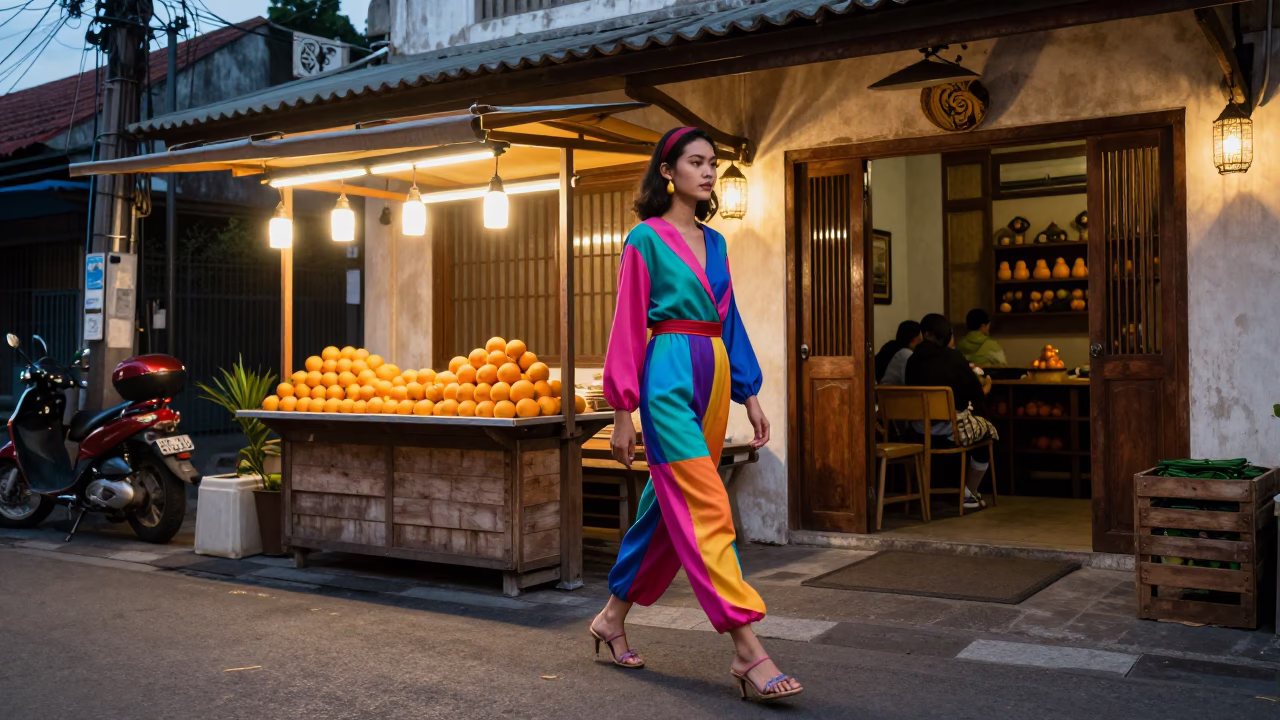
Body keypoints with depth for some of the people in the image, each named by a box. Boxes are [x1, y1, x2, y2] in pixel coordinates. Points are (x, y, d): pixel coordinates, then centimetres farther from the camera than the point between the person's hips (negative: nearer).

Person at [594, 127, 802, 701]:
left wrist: (749, 394, 14)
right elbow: (628, 326, -5)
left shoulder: (714, 242, 17)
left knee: (668, 506, 11)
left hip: (713, 379, 8)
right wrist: (623, 411, -8)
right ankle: (747, 651, -12)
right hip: (669, 378, -7)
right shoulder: (646, 238, -3)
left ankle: (613, 618, 27)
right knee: (706, 510, -12)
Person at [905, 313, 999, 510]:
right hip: (950, 426, -6)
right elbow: (976, 392, -3)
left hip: (919, 427, 6)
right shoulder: (954, 358, -8)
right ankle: (969, 494, 24)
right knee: (988, 431, 23)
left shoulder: (913, 359, 4)